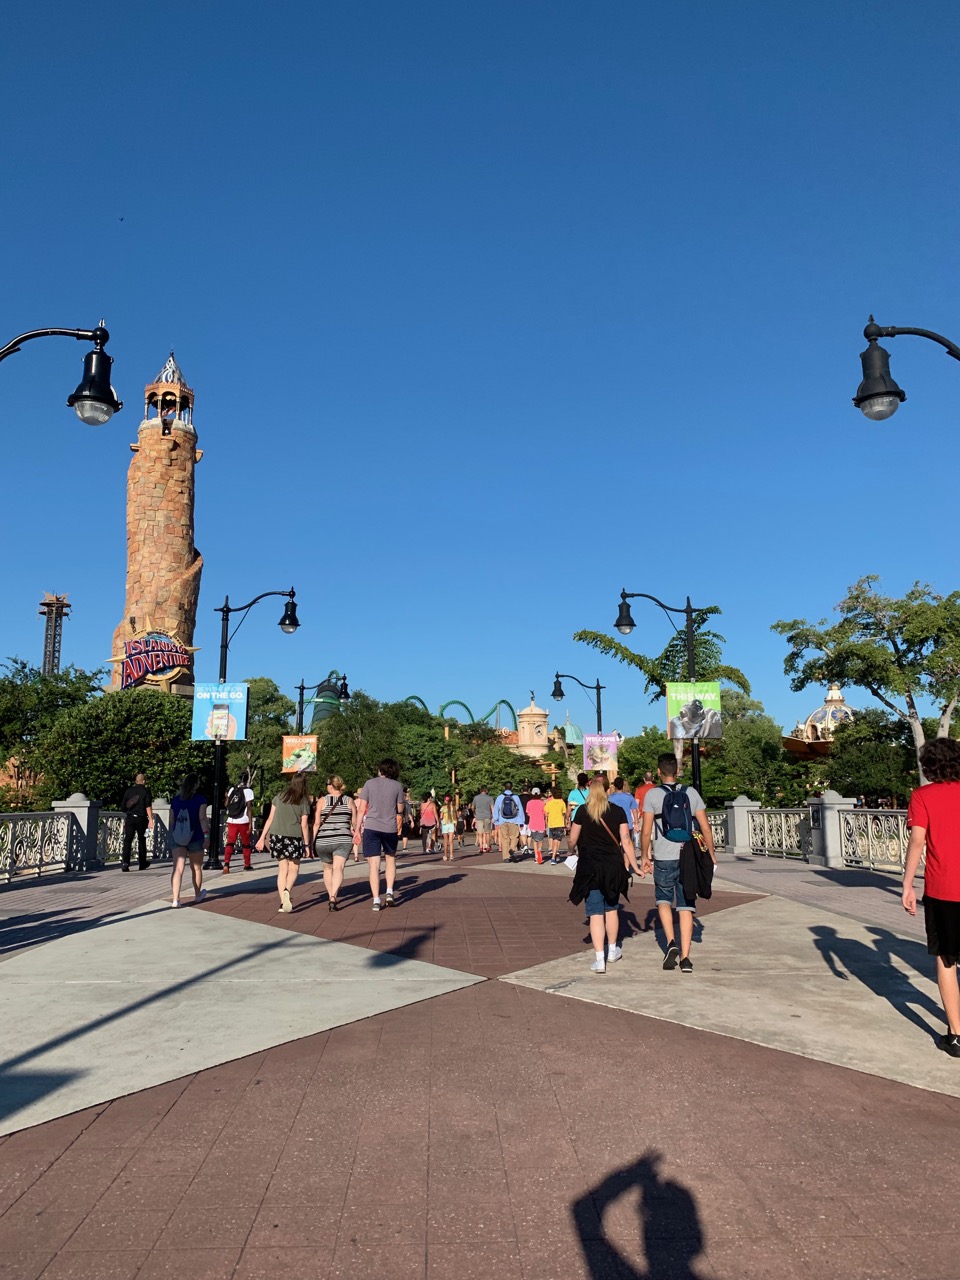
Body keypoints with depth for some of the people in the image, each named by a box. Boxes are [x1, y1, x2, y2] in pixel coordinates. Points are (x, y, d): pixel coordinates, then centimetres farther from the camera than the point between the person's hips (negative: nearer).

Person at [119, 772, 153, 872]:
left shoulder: (129, 790, 9)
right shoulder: (146, 791, -2)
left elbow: (122, 807, 13)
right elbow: (148, 807, -11)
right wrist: (151, 820, -13)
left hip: (129, 818, 2)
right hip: (141, 819, -2)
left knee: (127, 841, -2)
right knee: (141, 841, 11)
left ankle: (125, 863, -17)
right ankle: (142, 863, 21)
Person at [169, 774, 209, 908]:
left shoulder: (175, 799, 7)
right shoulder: (200, 799, -6)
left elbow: (172, 819, 12)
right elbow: (202, 818, -16)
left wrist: (172, 835, 25)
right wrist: (206, 834, -18)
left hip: (178, 838, 2)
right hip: (195, 838, -2)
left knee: (177, 869, -6)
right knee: (196, 868, 16)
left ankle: (175, 899, -20)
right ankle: (198, 895, 34)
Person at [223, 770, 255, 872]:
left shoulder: (232, 790, 7)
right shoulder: (248, 791, -6)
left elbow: (226, 804, 12)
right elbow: (249, 807, -10)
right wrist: (250, 823, -10)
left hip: (231, 821, 3)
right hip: (243, 821, -3)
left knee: (229, 843, 2)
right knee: (246, 844, 12)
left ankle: (226, 864, -15)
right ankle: (247, 865, 21)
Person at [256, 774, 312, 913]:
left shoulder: (279, 797, 8)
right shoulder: (304, 802, 1)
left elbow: (270, 819, 6)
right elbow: (304, 825, -1)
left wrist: (262, 838, 10)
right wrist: (307, 844, 5)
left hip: (276, 835, 3)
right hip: (294, 837, -3)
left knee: (282, 869, 11)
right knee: (293, 869, 9)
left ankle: (283, 901, 5)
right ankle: (286, 890, -19)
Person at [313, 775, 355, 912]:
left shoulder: (322, 801, 0)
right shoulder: (349, 801, 5)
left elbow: (316, 823, -4)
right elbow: (354, 823, 9)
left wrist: (312, 842, 0)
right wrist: (355, 835, 29)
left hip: (323, 840, 0)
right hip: (343, 840, 0)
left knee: (327, 868, 19)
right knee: (338, 868, -8)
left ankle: (330, 896, 27)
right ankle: (333, 897, -27)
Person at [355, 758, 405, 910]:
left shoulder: (369, 784, 0)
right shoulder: (397, 786, 1)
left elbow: (361, 809, -2)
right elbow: (400, 810, 6)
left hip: (371, 828, -1)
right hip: (390, 828, 1)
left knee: (373, 864, 2)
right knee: (390, 859, 22)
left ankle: (376, 900, -1)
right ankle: (389, 892, 12)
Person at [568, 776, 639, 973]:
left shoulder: (582, 811, -4)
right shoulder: (618, 812, -2)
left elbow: (572, 840, 1)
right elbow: (626, 842, -4)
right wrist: (635, 866, 2)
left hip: (590, 868, -2)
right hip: (613, 867, 2)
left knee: (595, 912, 1)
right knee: (611, 909, 20)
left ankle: (600, 960, -4)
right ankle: (612, 951, 34)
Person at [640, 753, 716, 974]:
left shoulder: (652, 795, -4)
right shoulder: (691, 793, 3)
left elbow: (646, 832, -5)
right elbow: (705, 827, 3)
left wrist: (644, 857, 7)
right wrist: (711, 853, 13)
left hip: (663, 858, -2)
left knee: (663, 900, 19)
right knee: (686, 906, 8)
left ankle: (671, 943, 3)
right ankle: (685, 957, 6)